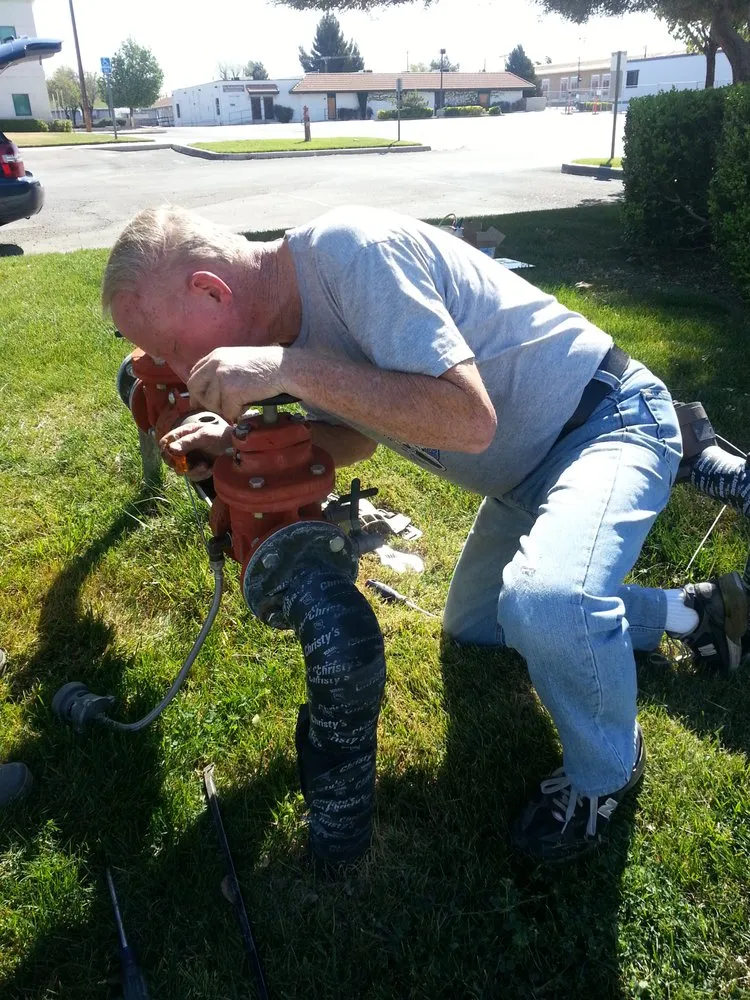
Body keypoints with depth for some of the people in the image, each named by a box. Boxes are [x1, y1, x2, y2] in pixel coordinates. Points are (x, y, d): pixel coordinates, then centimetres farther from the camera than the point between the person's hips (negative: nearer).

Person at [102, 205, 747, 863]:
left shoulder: (348, 248, -29)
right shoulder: (287, 316, -1)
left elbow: (470, 421, -36)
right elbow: (359, 436, 11)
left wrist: (290, 368, -35)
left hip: (611, 416, -9)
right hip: (531, 461, 9)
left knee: (545, 602, -38)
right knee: (472, 626, 22)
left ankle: (607, 771, -2)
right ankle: (690, 613, 30)